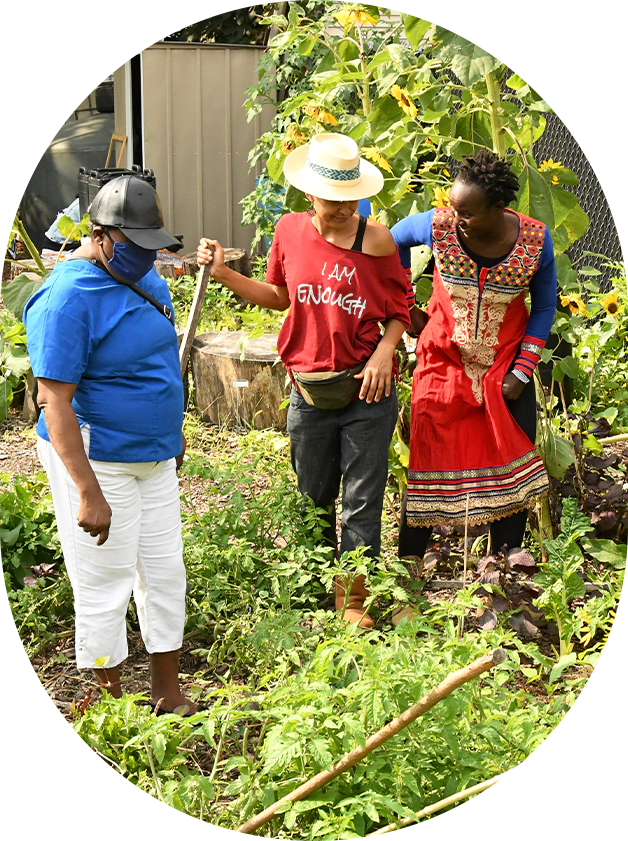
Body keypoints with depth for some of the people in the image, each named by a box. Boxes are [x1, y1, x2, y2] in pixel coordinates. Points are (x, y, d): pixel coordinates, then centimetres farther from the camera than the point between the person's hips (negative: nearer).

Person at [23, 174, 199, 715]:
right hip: (97, 461, -8)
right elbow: (54, 401, -25)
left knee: (165, 573, 14)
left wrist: (174, 430, 23)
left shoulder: (141, 274, 4)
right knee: (105, 584, 4)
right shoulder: (68, 299, -22)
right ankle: (113, 701, 21)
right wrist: (89, 492, -28)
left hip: (155, 454, 8)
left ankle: (169, 692, 29)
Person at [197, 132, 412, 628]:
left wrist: (385, 352, -14)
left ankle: (353, 600, 17)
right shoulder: (290, 231, 1)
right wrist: (224, 273, 7)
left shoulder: (375, 239, -8)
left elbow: (400, 308, 2)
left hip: (367, 390, -3)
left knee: (361, 502, 3)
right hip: (309, 392, 3)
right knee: (312, 500, 16)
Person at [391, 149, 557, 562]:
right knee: (430, 463, 0)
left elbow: (545, 306, -1)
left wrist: (522, 371, -6)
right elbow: (398, 236, 6)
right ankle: (409, 561, 13)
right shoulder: (437, 226, -19)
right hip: (443, 362, -1)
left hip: (504, 368, 1)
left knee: (512, 465, 2)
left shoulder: (535, 240, -17)